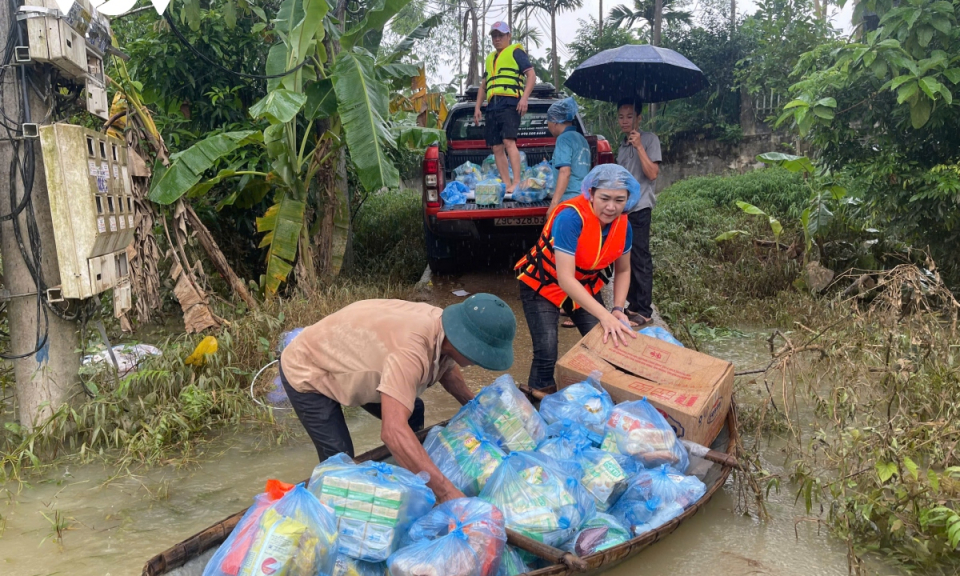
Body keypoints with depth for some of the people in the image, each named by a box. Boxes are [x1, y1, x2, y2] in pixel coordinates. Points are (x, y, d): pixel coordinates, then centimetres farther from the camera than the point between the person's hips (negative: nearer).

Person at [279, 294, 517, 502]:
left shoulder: (444, 327, -14)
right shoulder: (411, 349, -42)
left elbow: (447, 367, 11)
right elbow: (393, 431, -51)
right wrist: (447, 492, -53)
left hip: (343, 360, 8)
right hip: (306, 372, -8)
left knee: (411, 412, 9)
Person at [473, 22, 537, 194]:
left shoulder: (516, 51, 7)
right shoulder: (490, 58, 27)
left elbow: (531, 75, -2)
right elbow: (484, 85, 31)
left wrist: (524, 98, -16)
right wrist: (477, 107, 21)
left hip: (510, 104, -7)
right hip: (492, 107, 7)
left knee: (508, 141, -22)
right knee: (497, 148, 2)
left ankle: (517, 181, -25)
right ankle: (506, 184, 4)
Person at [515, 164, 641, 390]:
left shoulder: (623, 225, -13)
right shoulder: (570, 217, -33)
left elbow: (623, 271, 3)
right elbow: (565, 279, -37)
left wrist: (618, 309, -12)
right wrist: (605, 316, -41)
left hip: (585, 286, 6)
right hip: (542, 285, -6)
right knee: (547, 356, -16)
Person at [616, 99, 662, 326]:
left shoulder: (649, 139, -3)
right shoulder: (623, 145, 17)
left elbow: (652, 173, -13)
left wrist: (639, 147, -16)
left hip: (639, 208, -7)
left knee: (640, 259, -6)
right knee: (627, 259, 9)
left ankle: (644, 310, -1)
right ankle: (633, 305, 18)